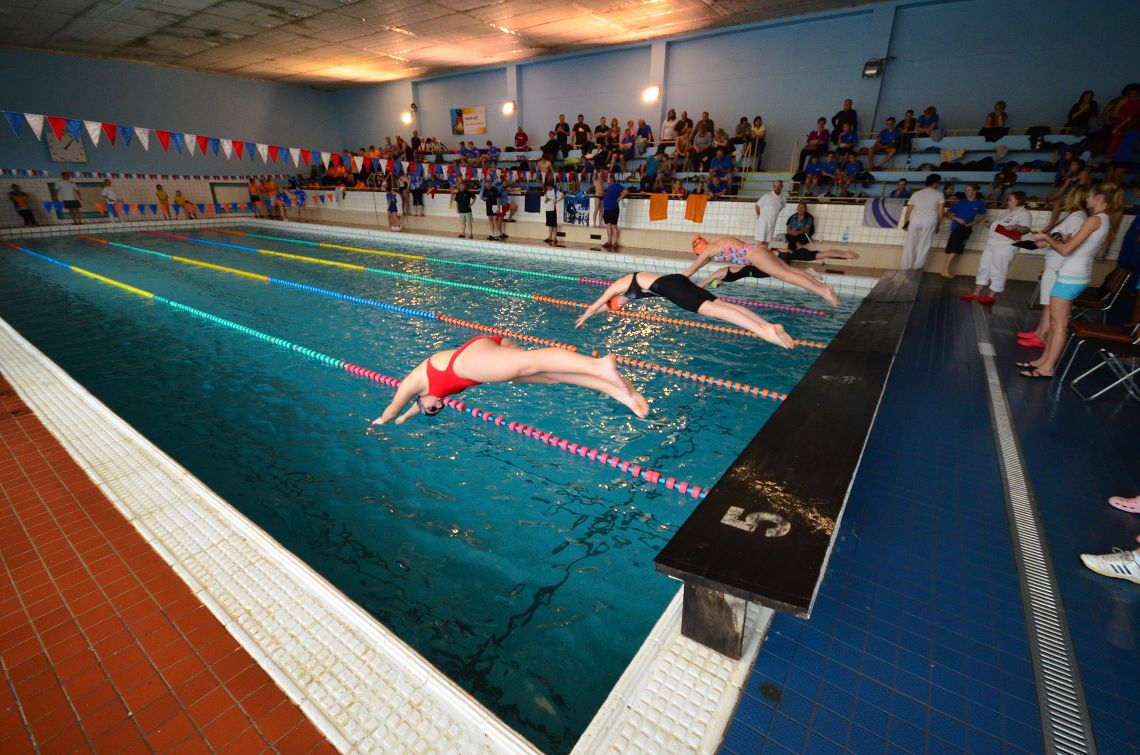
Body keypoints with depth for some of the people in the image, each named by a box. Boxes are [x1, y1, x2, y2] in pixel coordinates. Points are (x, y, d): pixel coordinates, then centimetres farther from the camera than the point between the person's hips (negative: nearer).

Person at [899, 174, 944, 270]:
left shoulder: (916, 193, 14)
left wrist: (905, 224, 19)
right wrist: (938, 225, 12)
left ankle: (906, 266, 7)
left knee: (910, 244, 7)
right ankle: (918, 266, 11)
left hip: (915, 221, 2)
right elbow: (940, 212, 3)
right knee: (924, 245, 7)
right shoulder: (939, 193, 8)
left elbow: (908, 211, 10)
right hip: (930, 222, -1)